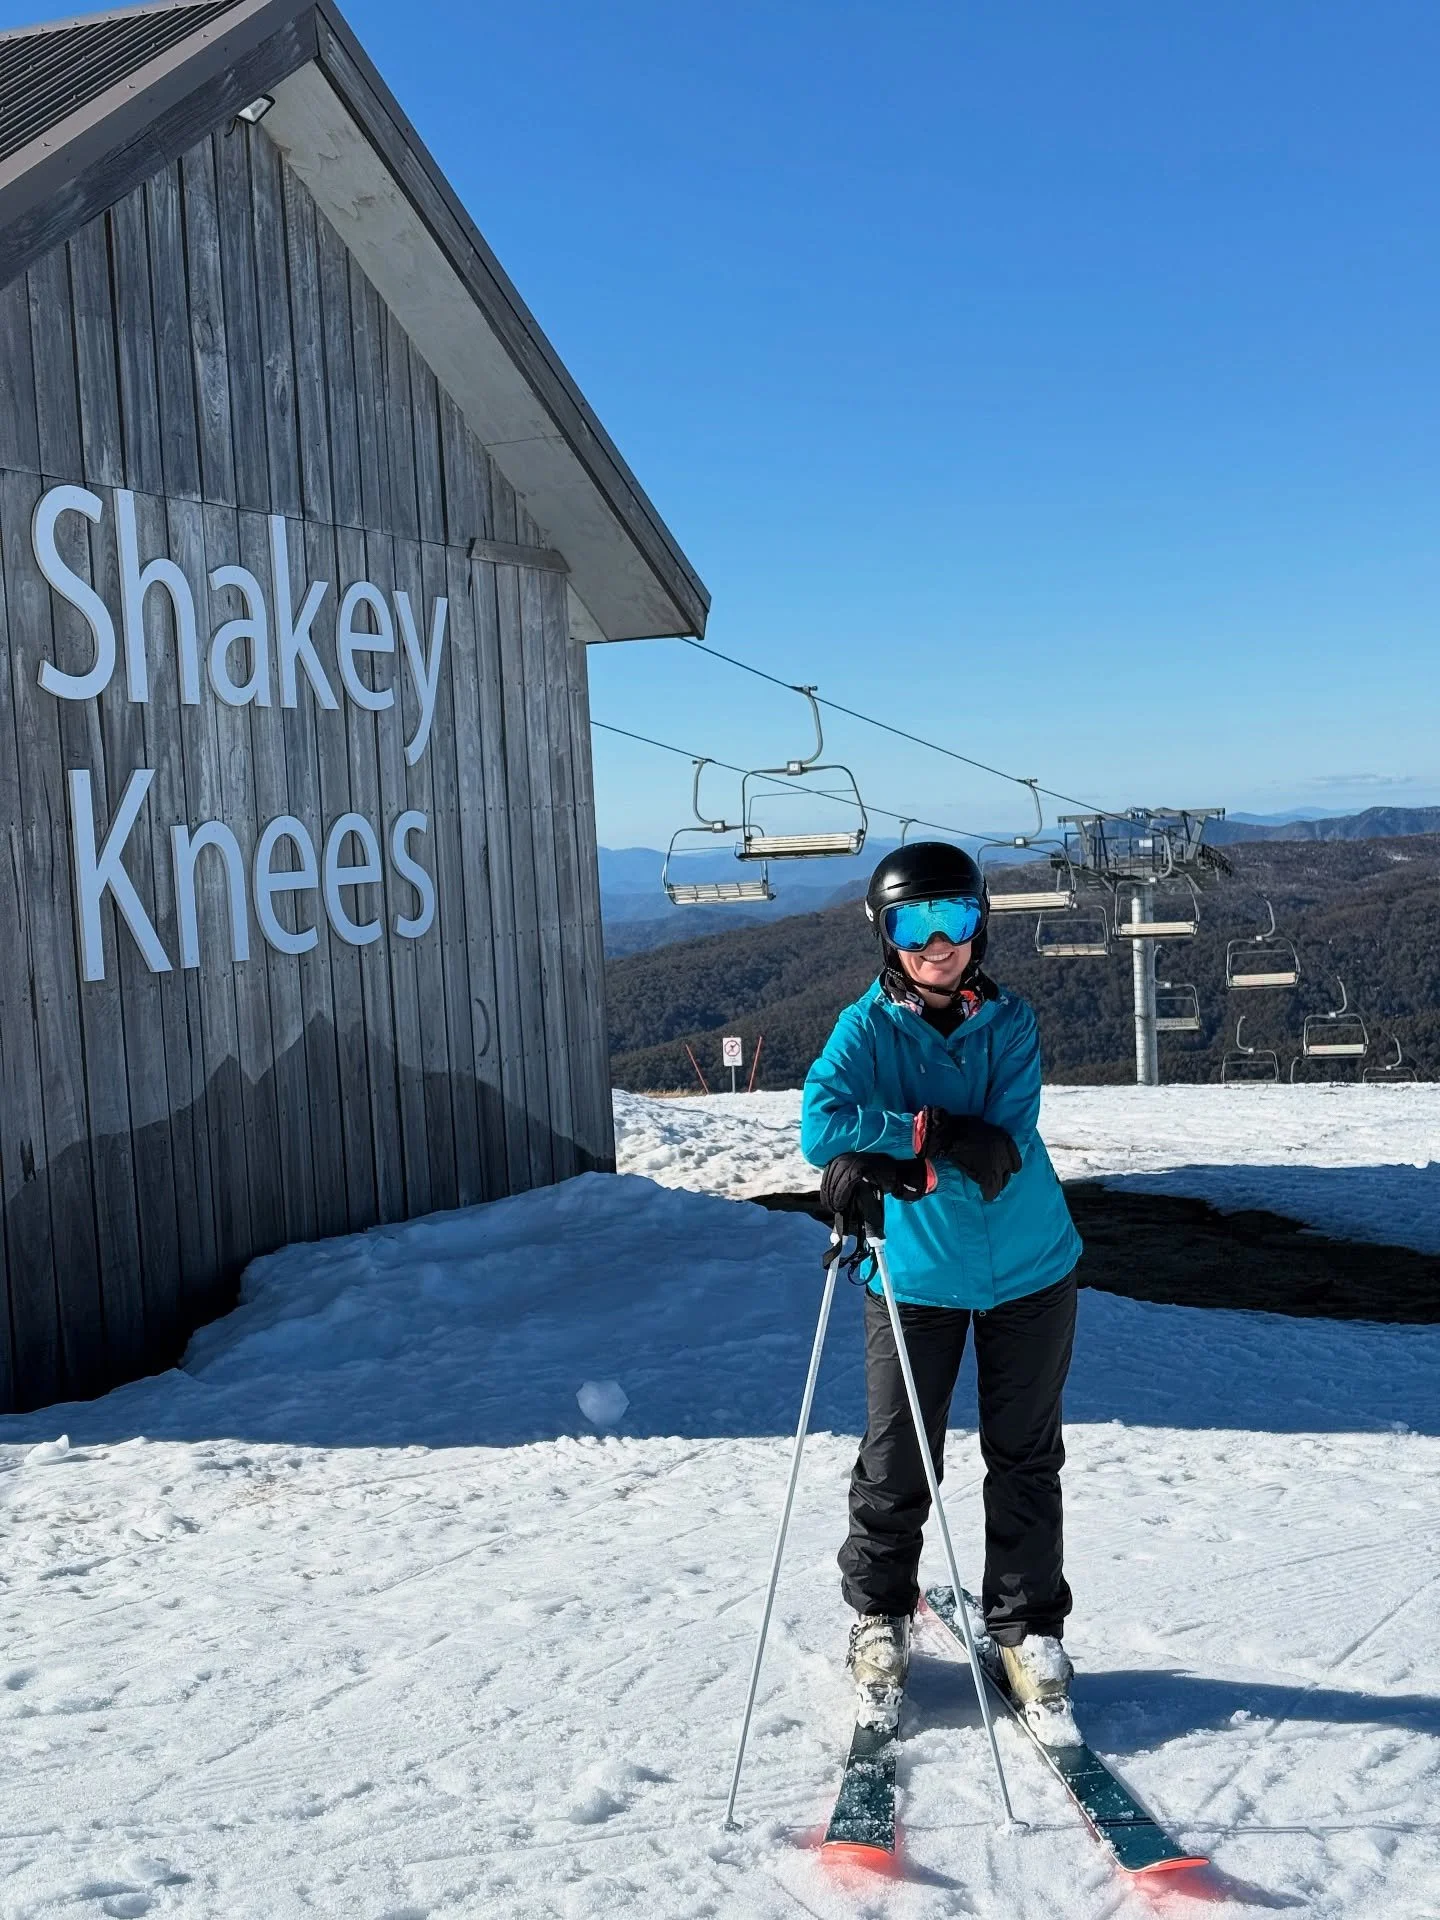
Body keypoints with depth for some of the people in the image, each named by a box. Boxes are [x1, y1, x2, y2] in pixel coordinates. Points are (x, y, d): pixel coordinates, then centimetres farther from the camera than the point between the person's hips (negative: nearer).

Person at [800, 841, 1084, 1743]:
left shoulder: (1010, 1021, -4)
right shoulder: (866, 1027, -9)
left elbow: (1006, 1148, -16)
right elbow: (822, 1127, -25)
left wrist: (893, 1157, -26)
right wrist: (936, 1131, -29)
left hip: (1030, 1272, 2)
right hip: (917, 1276, -1)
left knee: (1026, 1462, 11)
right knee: (897, 1466, 6)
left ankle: (1029, 1630, 27)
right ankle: (880, 1616, 29)